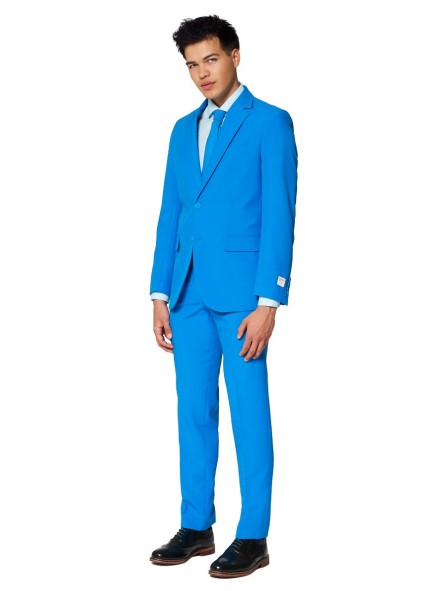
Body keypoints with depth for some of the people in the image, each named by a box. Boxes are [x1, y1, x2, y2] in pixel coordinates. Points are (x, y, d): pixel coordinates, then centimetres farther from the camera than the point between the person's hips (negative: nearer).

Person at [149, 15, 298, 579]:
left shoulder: (270, 122, -3)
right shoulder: (184, 130, 16)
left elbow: (278, 217, -9)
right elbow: (169, 215, 16)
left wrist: (267, 302, -15)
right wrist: (160, 294, 10)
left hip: (241, 292, -6)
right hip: (189, 292, 6)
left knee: (249, 414, 0)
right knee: (194, 411, 10)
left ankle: (253, 537, 9)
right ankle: (196, 526, 21)